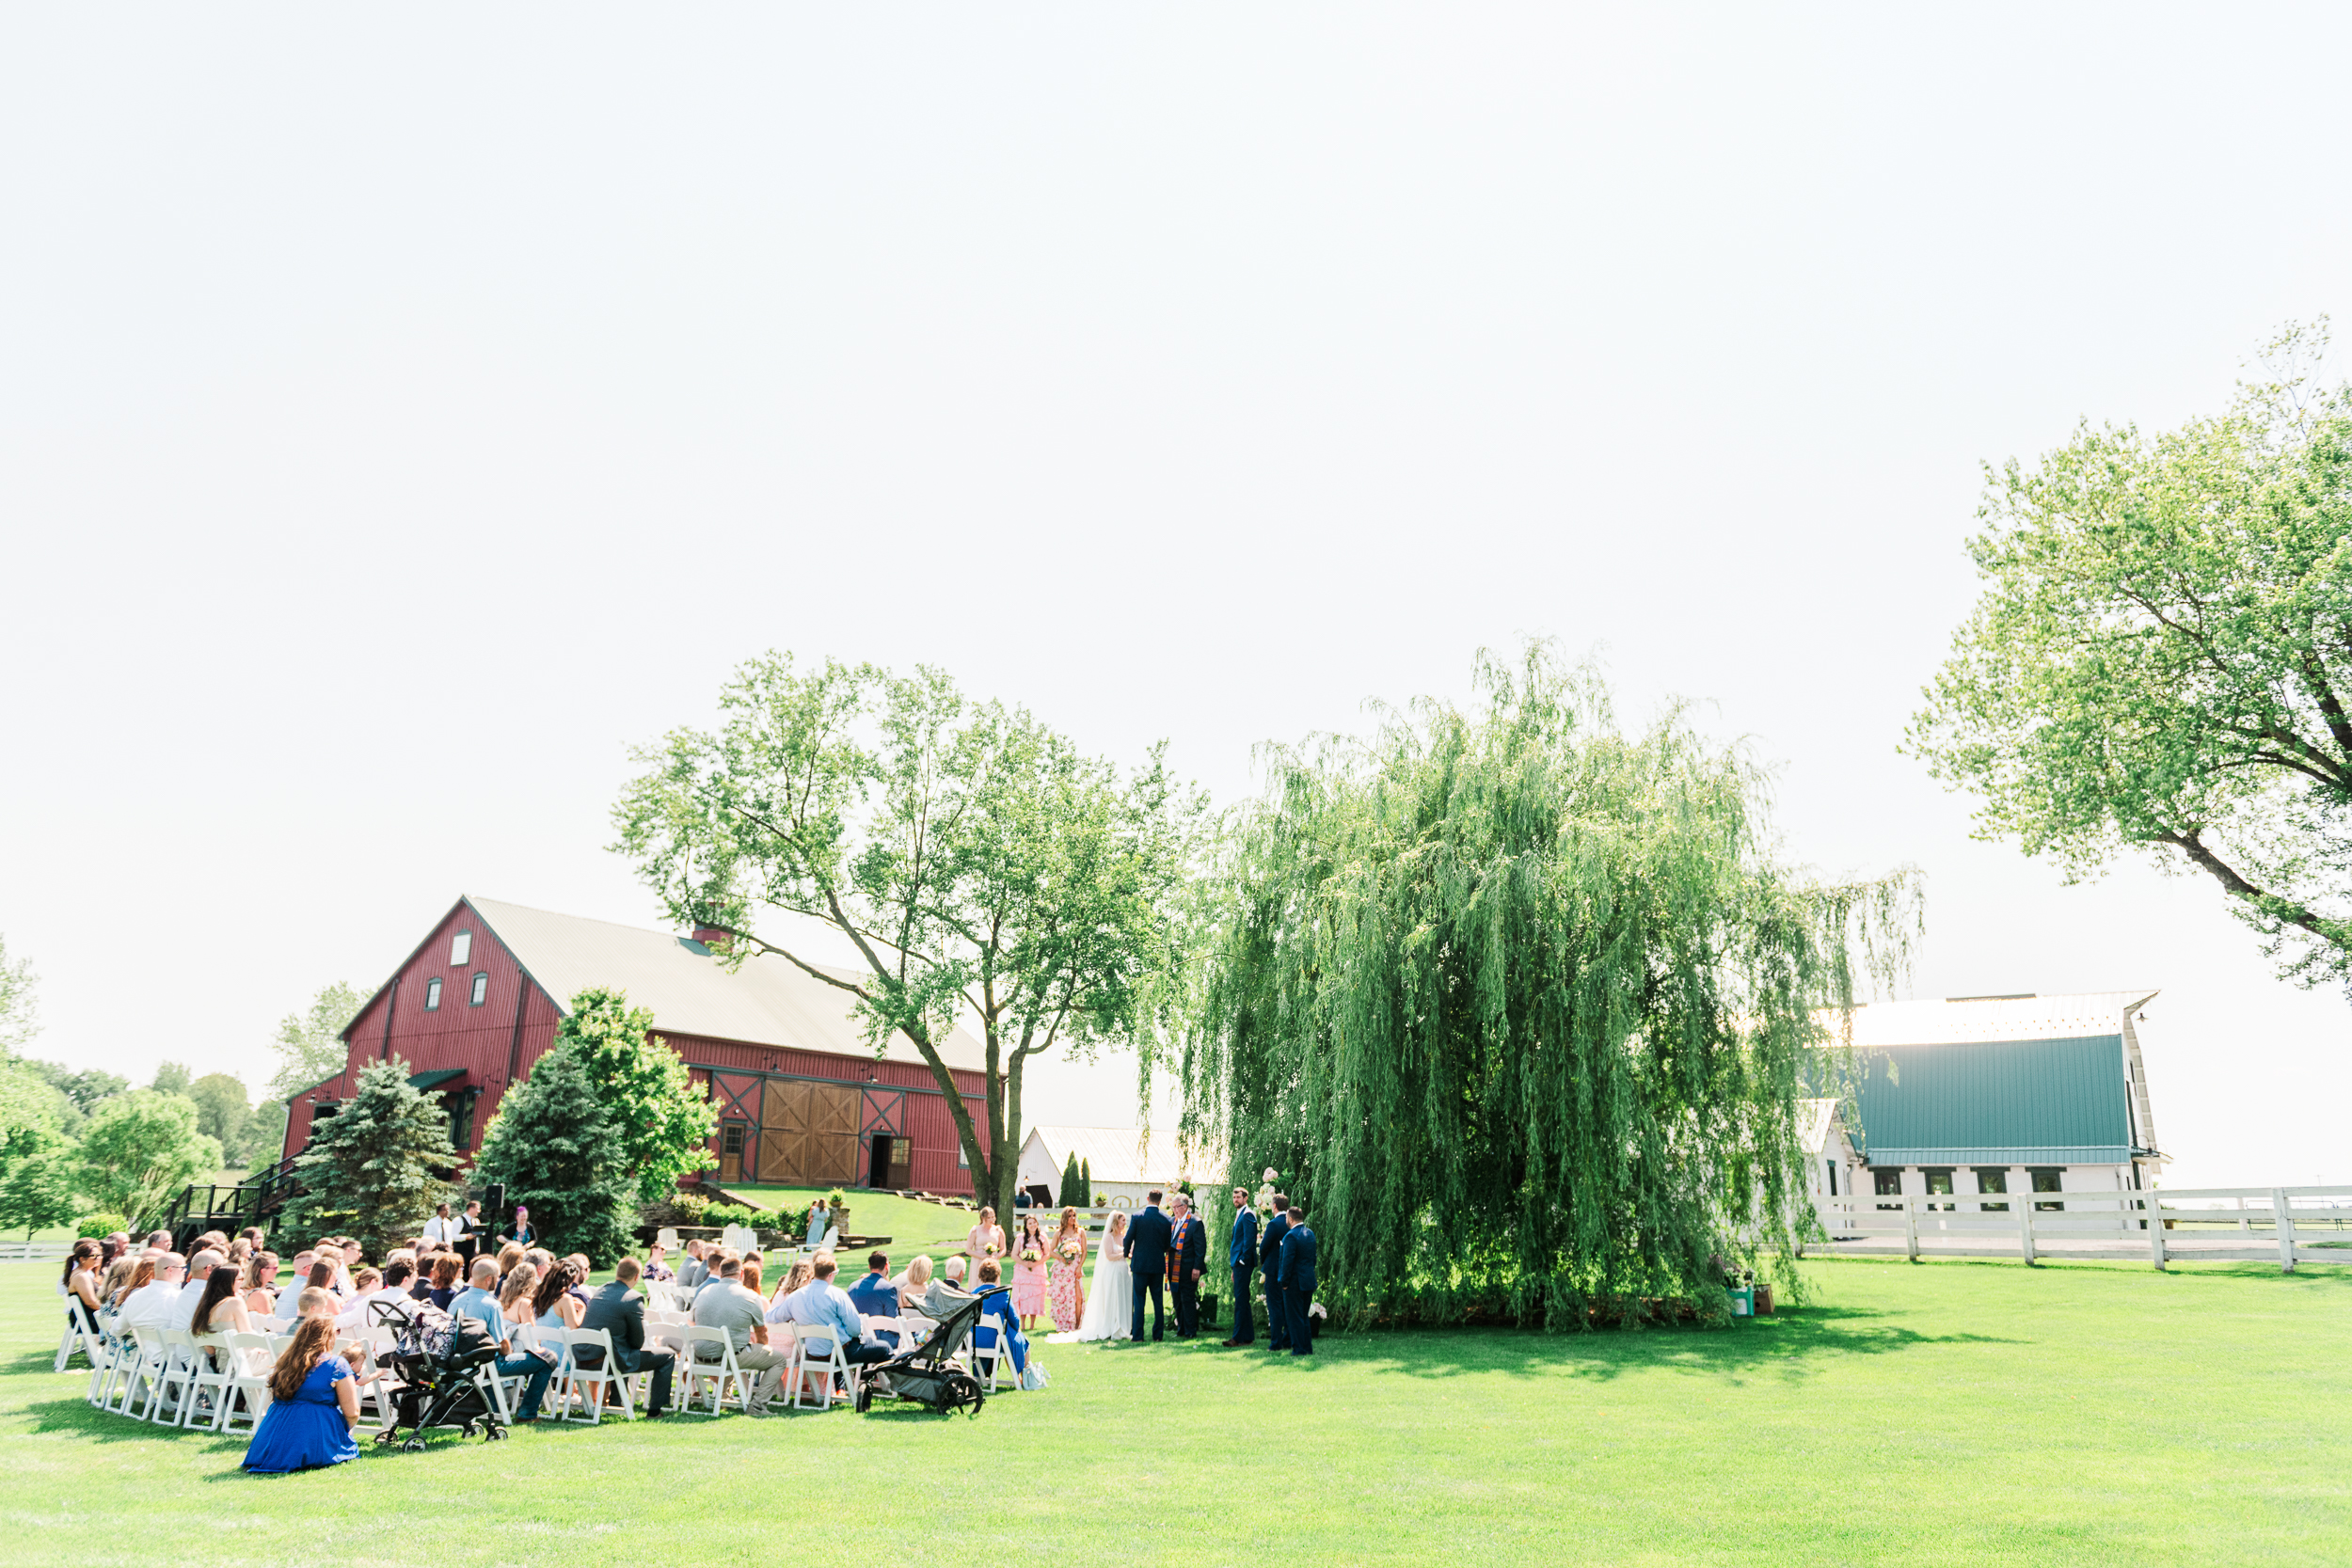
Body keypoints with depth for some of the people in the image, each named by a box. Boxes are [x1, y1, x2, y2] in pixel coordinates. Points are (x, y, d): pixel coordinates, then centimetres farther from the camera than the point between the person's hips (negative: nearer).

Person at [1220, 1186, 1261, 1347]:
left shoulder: (1247, 1215, -12)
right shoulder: (1240, 1215, 19)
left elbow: (1249, 1239, -19)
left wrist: (1243, 1260, -18)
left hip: (1244, 1263, -10)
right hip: (1239, 1263, 10)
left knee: (1241, 1299, -9)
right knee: (1241, 1299, 13)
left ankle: (1239, 1337, -8)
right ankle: (1247, 1335, 18)